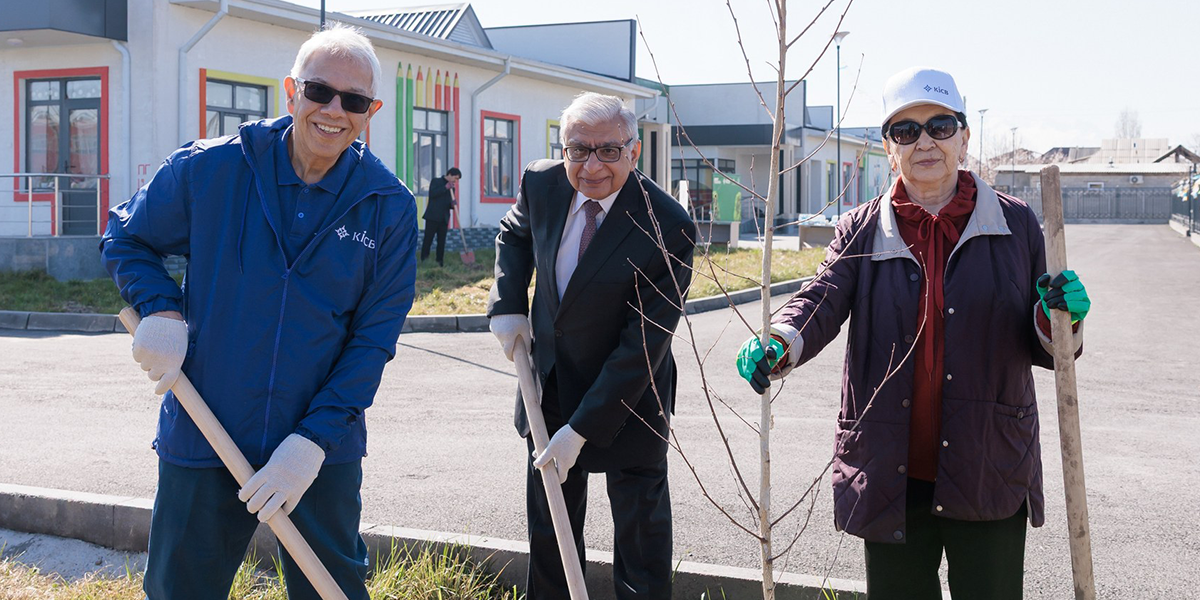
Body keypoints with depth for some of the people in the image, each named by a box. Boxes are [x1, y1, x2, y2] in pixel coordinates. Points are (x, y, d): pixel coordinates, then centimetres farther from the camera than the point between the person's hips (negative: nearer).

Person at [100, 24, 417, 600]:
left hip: (324, 451, 0)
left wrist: (314, 440, -13)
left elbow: (374, 336, -5)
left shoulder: (389, 206, -7)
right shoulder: (207, 169, -7)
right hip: (202, 441, 0)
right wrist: (160, 311, -11)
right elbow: (126, 238, 9)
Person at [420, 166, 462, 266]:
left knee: (442, 241, 2)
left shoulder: (451, 188, 18)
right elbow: (432, 194, -14)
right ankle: (424, 261, -3)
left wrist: (452, 204, -4)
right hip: (432, 217, -5)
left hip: (444, 219, 5)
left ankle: (440, 262, 4)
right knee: (428, 239, -5)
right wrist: (445, 187, -16)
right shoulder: (436, 181, 2)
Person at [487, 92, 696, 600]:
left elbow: (644, 344, -25)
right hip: (550, 379, 5)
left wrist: (582, 429, -26)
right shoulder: (542, 183, -10)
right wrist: (507, 304, -3)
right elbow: (514, 235, 15)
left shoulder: (668, 229, -26)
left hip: (628, 395, -5)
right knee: (548, 520, 19)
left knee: (640, 524, 7)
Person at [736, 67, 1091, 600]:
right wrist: (778, 344, -33)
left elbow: (1043, 350, 7)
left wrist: (1061, 318, -16)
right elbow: (822, 301, -11)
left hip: (990, 475, -1)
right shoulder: (861, 232, 5)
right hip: (891, 476, 1)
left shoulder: (1015, 224, 3)